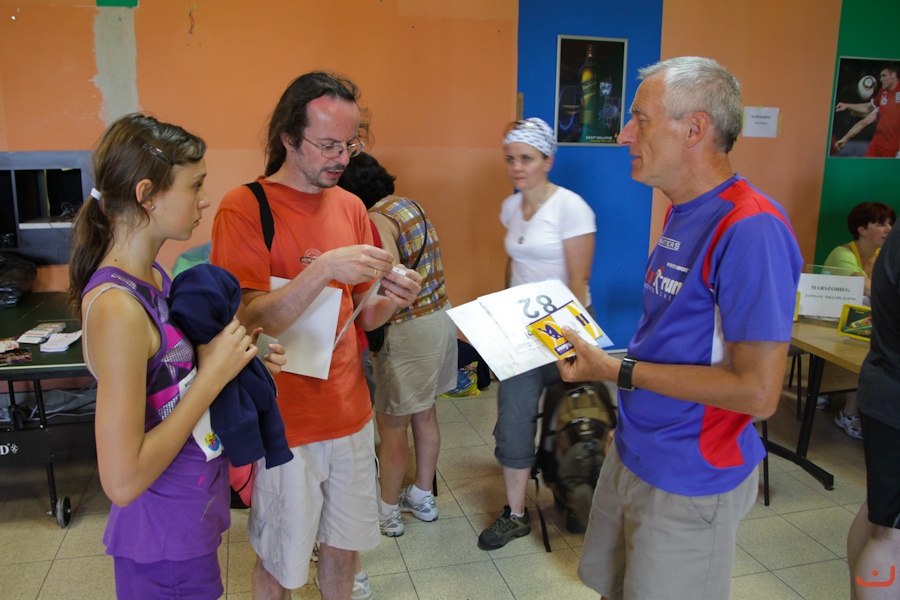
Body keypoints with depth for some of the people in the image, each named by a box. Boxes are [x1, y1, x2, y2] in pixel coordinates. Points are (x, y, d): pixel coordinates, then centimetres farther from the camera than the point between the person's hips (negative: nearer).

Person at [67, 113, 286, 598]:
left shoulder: (154, 275, -1)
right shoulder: (116, 306, -28)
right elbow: (122, 479, -28)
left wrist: (239, 358, -4)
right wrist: (214, 374, -25)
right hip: (167, 541, -8)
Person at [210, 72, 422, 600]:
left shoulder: (351, 206, 5)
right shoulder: (245, 208, -12)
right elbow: (250, 321, -19)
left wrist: (391, 300, -12)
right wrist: (323, 270, -31)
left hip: (350, 411, 5)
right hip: (284, 422, -5)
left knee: (344, 546, 20)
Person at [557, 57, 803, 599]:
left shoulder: (752, 229, -24)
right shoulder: (682, 212, 5)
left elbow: (758, 392, -26)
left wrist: (616, 370, -22)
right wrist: (597, 348, 4)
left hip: (691, 479, -8)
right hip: (636, 454, 8)